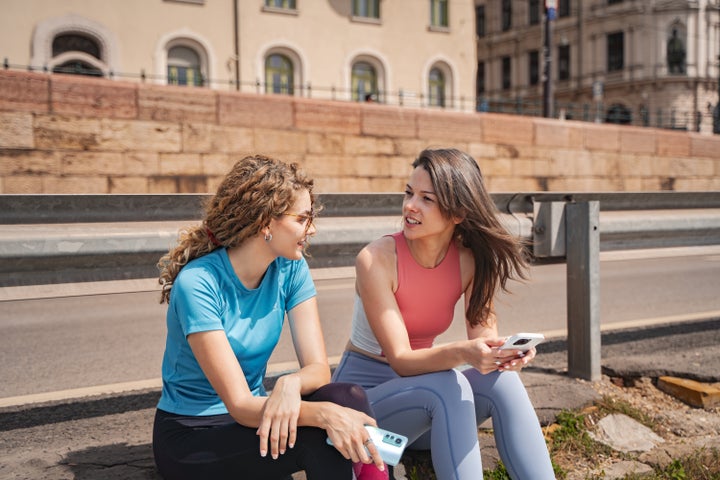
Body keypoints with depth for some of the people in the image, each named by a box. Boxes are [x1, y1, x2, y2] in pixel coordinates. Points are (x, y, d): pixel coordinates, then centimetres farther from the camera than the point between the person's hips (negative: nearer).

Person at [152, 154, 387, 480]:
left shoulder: (290, 269, -6)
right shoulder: (198, 284, -23)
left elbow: (318, 368, -12)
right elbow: (239, 404, -27)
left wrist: (291, 383, -35)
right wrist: (324, 414, -41)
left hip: (254, 413, 5)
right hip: (190, 436, -5)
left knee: (347, 398, -25)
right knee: (319, 438, -30)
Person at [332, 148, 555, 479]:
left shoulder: (471, 260, -8)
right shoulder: (376, 260, -21)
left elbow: (482, 330, -12)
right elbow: (400, 360, -25)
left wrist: (502, 352, -36)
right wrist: (462, 352, -44)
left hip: (423, 391, 5)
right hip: (363, 393, -4)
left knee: (502, 381, -23)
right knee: (448, 386, -33)